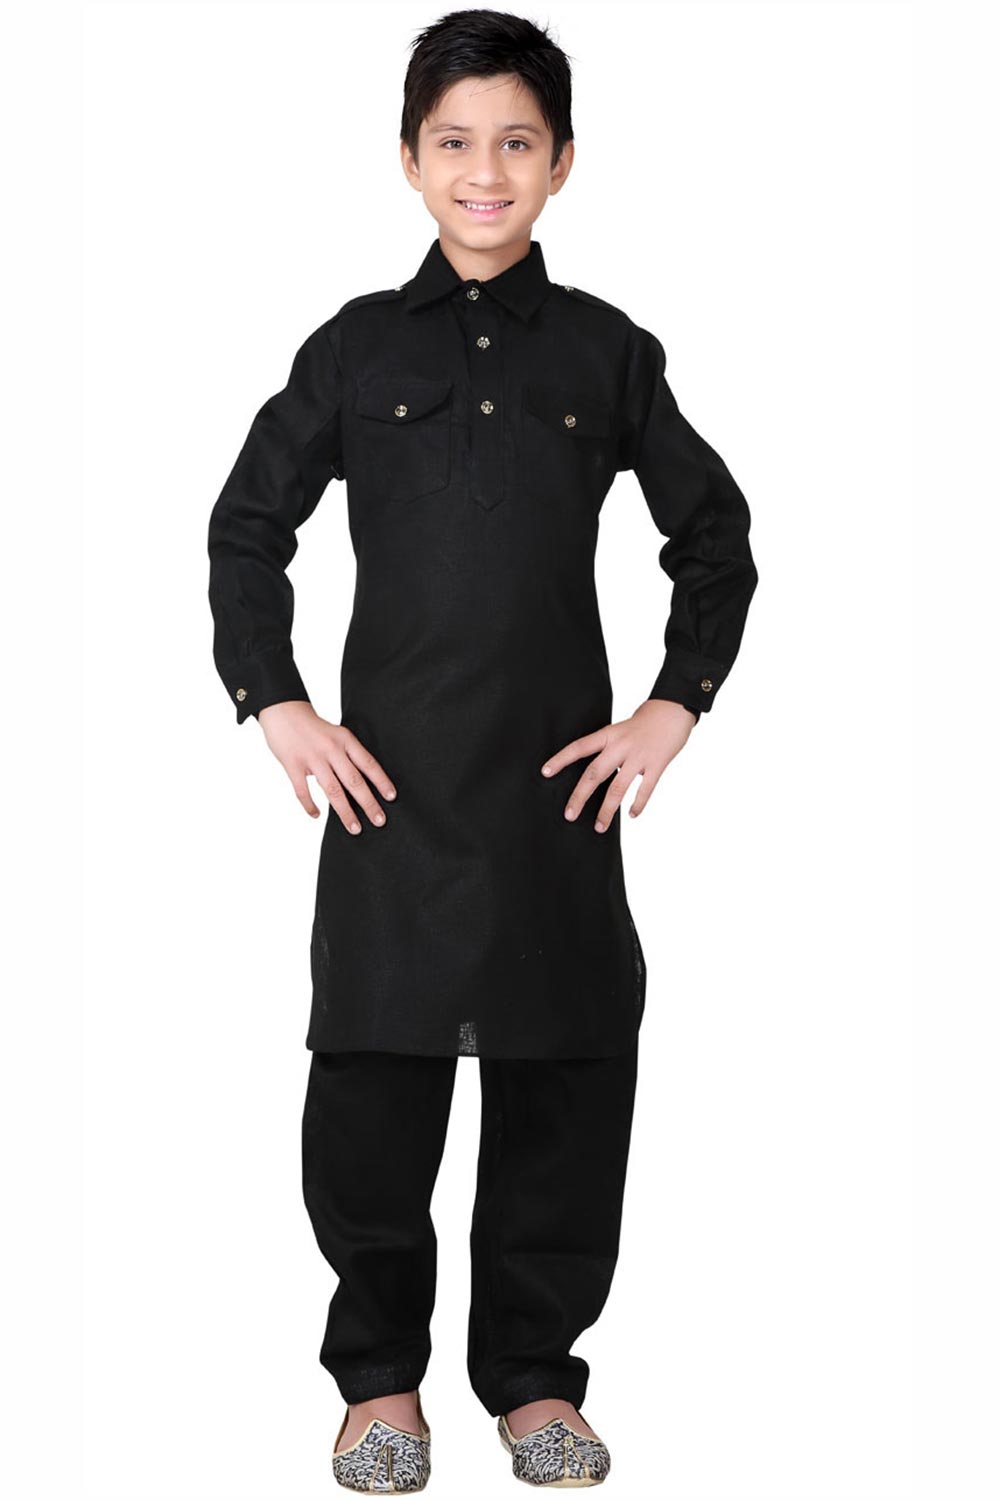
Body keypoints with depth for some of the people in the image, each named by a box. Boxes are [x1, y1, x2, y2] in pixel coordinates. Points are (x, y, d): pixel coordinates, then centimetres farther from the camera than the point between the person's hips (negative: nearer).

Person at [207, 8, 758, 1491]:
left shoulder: (608, 352, 5)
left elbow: (716, 539, 11)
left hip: (562, 778, 1)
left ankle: (536, 1373, 19)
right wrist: (279, 712, 0)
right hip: (390, 776, 0)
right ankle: (380, 1376, 18)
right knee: (374, 1077, 2)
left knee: (564, 1078, 4)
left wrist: (671, 712, 3)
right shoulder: (356, 348, 4)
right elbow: (246, 531, 8)